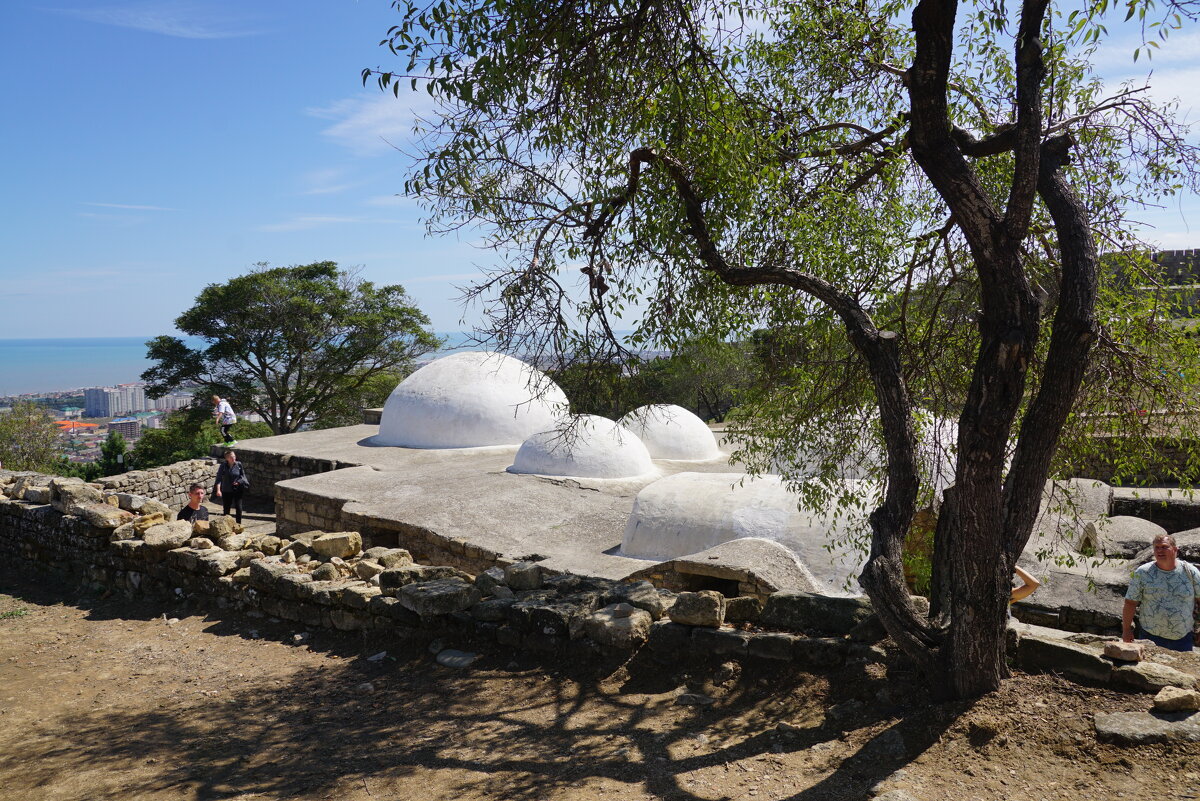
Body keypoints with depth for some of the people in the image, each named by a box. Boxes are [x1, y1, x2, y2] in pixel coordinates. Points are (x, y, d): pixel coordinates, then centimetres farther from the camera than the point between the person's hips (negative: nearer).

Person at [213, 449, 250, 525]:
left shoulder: (239, 465, -3)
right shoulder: (223, 466, -9)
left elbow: (242, 475, 10)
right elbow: (219, 478, -15)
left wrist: (239, 482, -8)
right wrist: (218, 490, -26)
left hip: (237, 490, 1)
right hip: (226, 491, -1)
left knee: (238, 508, -4)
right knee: (226, 509, 9)